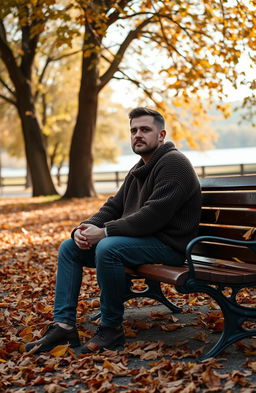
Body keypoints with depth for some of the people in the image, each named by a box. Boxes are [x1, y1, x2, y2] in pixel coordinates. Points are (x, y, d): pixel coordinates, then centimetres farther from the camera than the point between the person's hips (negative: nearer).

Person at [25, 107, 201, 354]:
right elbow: (114, 206, 15)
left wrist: (104, 232, -23)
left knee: (108, 248, -35)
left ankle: (111, 329, -18)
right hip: (141, 238, 10)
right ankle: (64, 325, -1)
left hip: (167, 243, -10)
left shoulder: (173, 163, -14)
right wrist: (85, 228, -6)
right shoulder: (138, 170, 18)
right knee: (69, 248, 6)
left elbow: (153, 215, -25)